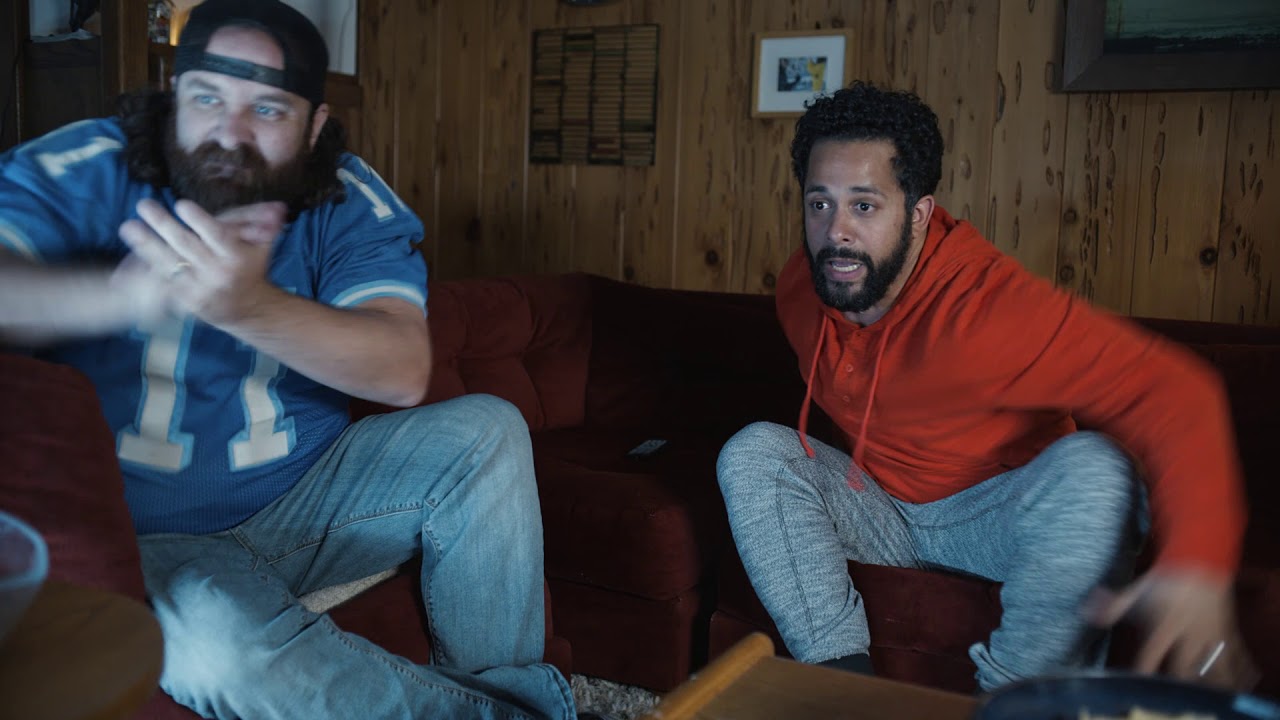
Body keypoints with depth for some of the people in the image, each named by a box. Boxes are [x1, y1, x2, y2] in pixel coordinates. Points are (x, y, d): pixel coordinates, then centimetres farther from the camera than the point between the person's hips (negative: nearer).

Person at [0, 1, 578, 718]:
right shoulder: (83, 173, -10)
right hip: (153, 536, -2)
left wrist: (249, 307, -41)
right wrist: (133, 293, -44)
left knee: (485, 432, -13)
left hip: (306, 499, 3)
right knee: (220, 634, -34)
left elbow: (405, 372, -24)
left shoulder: (350, 204, -7)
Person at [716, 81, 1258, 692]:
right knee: (751, 452, -16)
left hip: (992, 517, -4)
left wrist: (1196, 563, -50)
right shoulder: (798, 290, -12)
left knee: (1092, 470, -33)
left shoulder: (990, 303, -31)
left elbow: (1176, 392, -36)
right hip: (877, 512, 5)